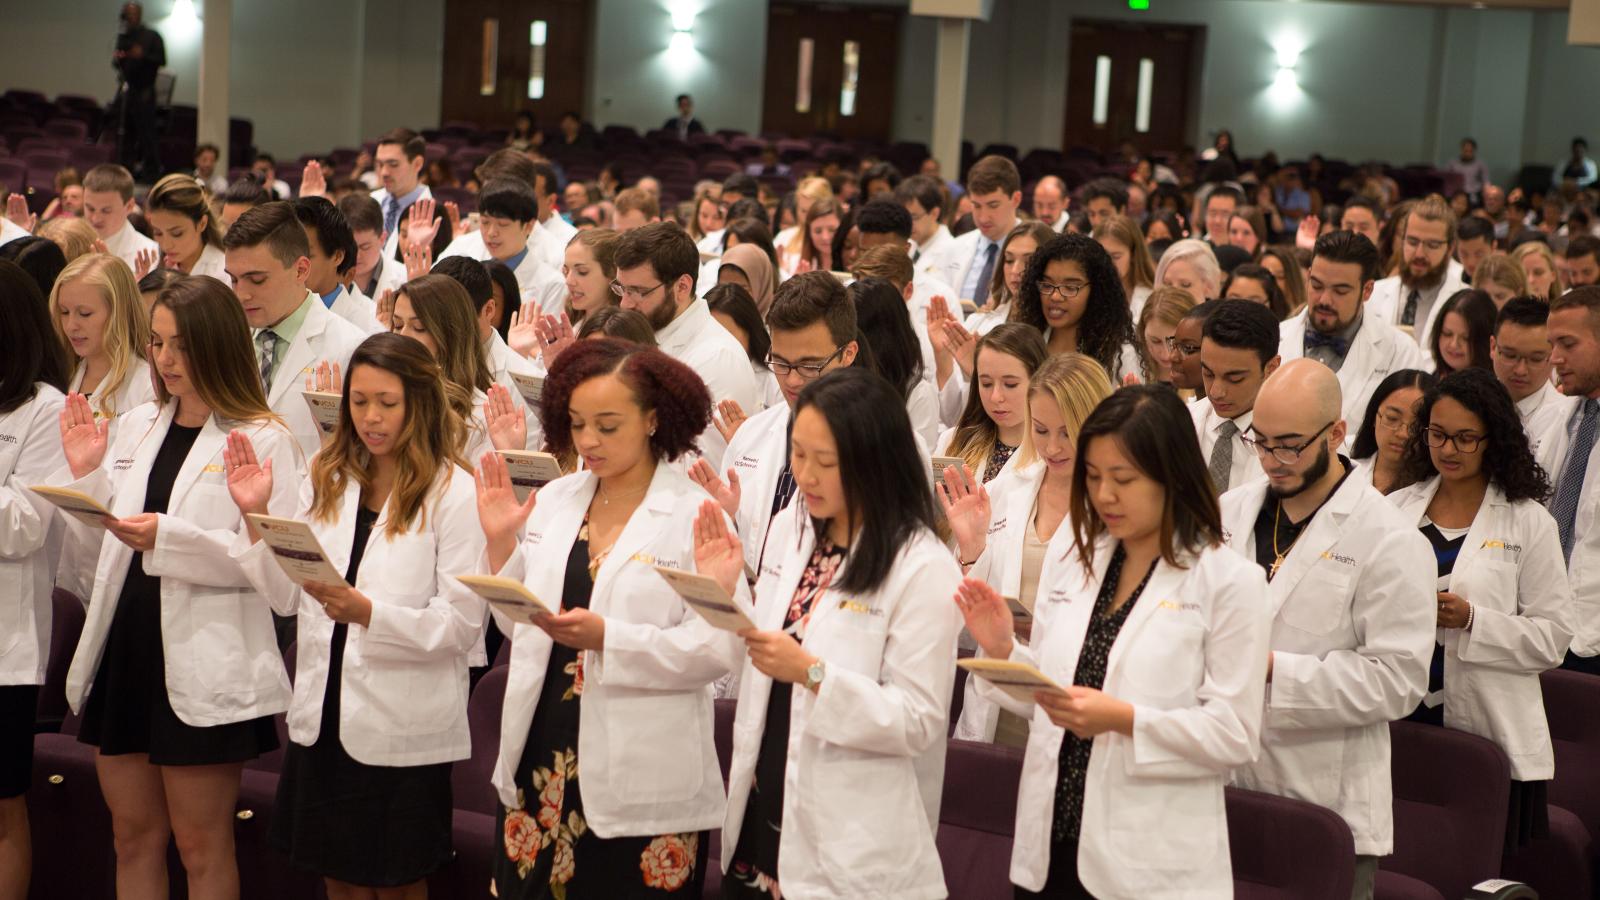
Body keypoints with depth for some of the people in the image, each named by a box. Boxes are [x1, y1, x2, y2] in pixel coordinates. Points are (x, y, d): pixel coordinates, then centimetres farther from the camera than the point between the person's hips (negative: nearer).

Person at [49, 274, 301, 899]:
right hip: (124, 652, 6)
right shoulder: (136, 427, 12)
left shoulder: (264, 440, -9)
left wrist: (169, 538, -25)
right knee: (133, 837, 15)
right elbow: (102, 539, 16)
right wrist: (84, 474, -1)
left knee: (201, 847, 5)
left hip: (203, 670, -6)